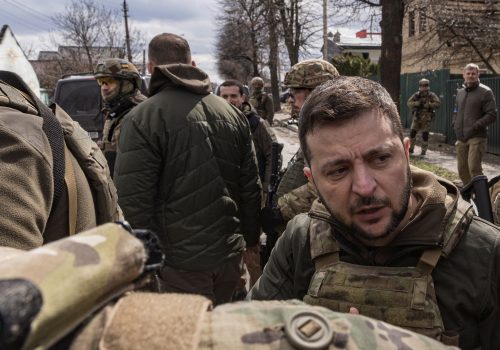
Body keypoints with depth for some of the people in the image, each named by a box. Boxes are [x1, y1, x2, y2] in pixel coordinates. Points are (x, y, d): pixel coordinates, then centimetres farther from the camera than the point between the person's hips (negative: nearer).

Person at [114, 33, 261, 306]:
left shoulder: (142, 118, -13)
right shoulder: (232, 113, 6)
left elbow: (133, 201, -17)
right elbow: (251, 187, 9)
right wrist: (251, 240, 18)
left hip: (182, 259, -5)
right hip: (230, 252, 6)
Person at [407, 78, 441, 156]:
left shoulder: (432, 95, -5)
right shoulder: (416, 95, 3)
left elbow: (438, 103, -16)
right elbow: (409, 103, -5)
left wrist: (427, 105, -23)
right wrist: (417, 103, -21)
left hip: (426, 119, -3)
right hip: (417, 117, 3)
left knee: (425, 135, -1)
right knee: (412, 133, 3)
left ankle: (423, 150, 12)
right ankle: (411, 148, 20)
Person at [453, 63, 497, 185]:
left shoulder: (485, 92, -4)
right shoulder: (460, 92, 15)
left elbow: (492, 115, -10)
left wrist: (475, 127, -18)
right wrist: (455, 125, 9)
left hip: (477, 137, -6)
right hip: (461, 138, 6)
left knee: (474, 168, -14)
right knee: (462, 168, 10)